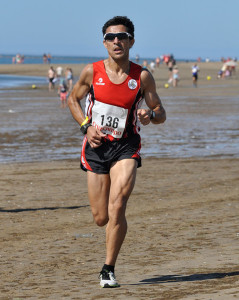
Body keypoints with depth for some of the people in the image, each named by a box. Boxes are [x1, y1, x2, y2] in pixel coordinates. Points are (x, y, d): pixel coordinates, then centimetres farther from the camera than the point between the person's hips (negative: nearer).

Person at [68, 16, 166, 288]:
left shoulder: (142, 76, -4)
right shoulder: (92, 72, -3)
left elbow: (161, 113, 5)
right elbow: (73, 100, 13)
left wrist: (150, 115, -19)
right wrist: (86, 126, -3)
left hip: (126, 147, -1)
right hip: (96, 146, 1)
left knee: (117, 207, -20)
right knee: (101, 218, 4)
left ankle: (108, 270, -7)